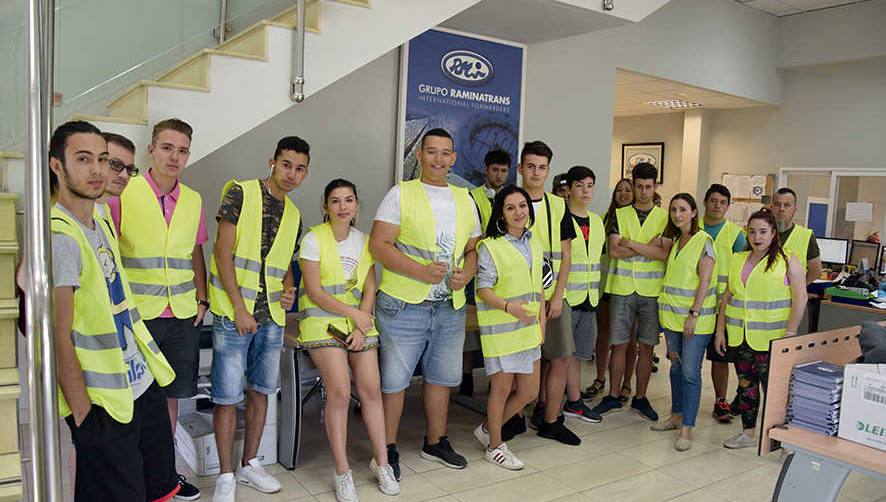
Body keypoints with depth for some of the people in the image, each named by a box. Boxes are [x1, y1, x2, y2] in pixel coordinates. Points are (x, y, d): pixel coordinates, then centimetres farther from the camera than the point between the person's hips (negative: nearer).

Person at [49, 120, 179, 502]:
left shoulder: (102, 222, 9)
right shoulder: (59, 237, -19)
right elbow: (58, 340, -19)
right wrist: (82, 413, -16)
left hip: (144, 384, 8)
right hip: (104, 406, -8)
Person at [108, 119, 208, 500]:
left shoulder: (193, 200, 8)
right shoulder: (123, 194, -5)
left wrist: (201, 300, 10)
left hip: (183, 316, 4)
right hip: (137, 315, -4)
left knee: (171, 396, 13)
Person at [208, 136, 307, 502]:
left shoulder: (294, 216, 13)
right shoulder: (240, 193, -6)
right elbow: (223, 251, -11)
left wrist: (288, 291, 0)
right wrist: (239, 307, -15)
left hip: (272, 317, 6)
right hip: (233, 313, -6)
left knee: (261, 390, 14)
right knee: (227, 397, -1)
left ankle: (249, 464, 29)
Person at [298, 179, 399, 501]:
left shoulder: (364, 241, 11)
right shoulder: (313, 239, -2)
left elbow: (369, 290, 8)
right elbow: (314, 292, -8)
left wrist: (360, 326, -5)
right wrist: (353, 314, -10)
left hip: (360, 320, 4)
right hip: (323, 320, -4)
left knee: (371, 391, -3)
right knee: (339, 392, -15)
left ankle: (381, 462, 13)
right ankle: (342, 472, -2)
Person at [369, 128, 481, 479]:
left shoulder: (465, 199, 14)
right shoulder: (401, 194, -2)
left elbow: (475, 249, 18)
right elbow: (379, 245, -10)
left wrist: (466, 273, -3)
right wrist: (422, 271, -19)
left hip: (451, 307, 5)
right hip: (403, 304, -5)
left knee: (441, 377, 15)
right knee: (394, 379, 1)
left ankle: (435, 442, 33)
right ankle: (388, 450, 18)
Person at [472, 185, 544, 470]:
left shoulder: (534, 246, 13)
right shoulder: (489, 247, -8)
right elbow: (483, 289, -13)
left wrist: (541, 323, 12)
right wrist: (508, 306, -29)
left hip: (528, 329, 7)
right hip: (499, 328, -7)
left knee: (529, 391, 10)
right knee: (502, 387, 2)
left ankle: (488, 429, 30)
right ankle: (495, 446, 22)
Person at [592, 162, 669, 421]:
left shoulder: (665, 217, 5)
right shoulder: (620, 215, 6)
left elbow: (664, 254, -8)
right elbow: (613, 251, -7)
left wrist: (631, 244, -12)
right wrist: (650, 247, -10)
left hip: (651, 290, 0)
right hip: (622, 288, 0)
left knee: (646, 347, 7)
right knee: (619, 345, 5)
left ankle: (640, 398, 21)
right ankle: (613, 397, 18)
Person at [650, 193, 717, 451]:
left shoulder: (704, 241, -9)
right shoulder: (675, 241, 14)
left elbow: (705, 280, -14)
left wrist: (693, 314, -18)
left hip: (697, 316, -7)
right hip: (673, 313, 7)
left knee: (690, 371, -5)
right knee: (676, 366, 14)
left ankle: (687, 428, 0)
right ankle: (677, 416, 25)